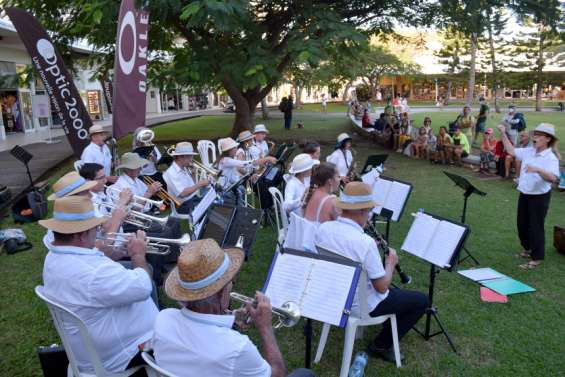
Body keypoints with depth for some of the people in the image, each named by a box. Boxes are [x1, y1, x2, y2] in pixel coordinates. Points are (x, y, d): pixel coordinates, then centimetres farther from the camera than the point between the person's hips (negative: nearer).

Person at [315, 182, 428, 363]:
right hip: (362, 306, -7)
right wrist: (391, 262, -4)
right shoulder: (365, 242, -32)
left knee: (392, 290, 32)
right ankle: (381, 346, 14)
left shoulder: (323, 228, -12)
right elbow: (382, 287, -21)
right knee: (421, 300, 11)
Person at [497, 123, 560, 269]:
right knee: (522, 224, 18)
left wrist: (537, 169, -47)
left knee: (535, 227, 1)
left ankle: (537, 258, 16)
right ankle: (528, 248, 40)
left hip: (539, 197, -7)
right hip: (524, 194, 7)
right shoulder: (528, 151, 1)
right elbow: (511, 151, 12)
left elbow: (553, 178, -32)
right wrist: (503, 134, 5)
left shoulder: (551, 158, -18)